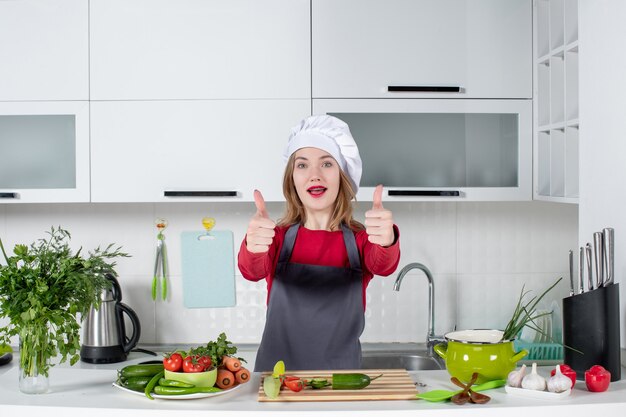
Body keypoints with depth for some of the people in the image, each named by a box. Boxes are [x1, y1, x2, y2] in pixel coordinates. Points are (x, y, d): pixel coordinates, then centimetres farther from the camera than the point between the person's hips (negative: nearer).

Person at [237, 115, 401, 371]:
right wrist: (252, 247, -39)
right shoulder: (278, 237, 2)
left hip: (342, 376, 1)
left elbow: (382, 265, -19)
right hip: (276, 376, -1)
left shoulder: (361, 240, 2)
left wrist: (387, 241, -41)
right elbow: (253, 271, -17)